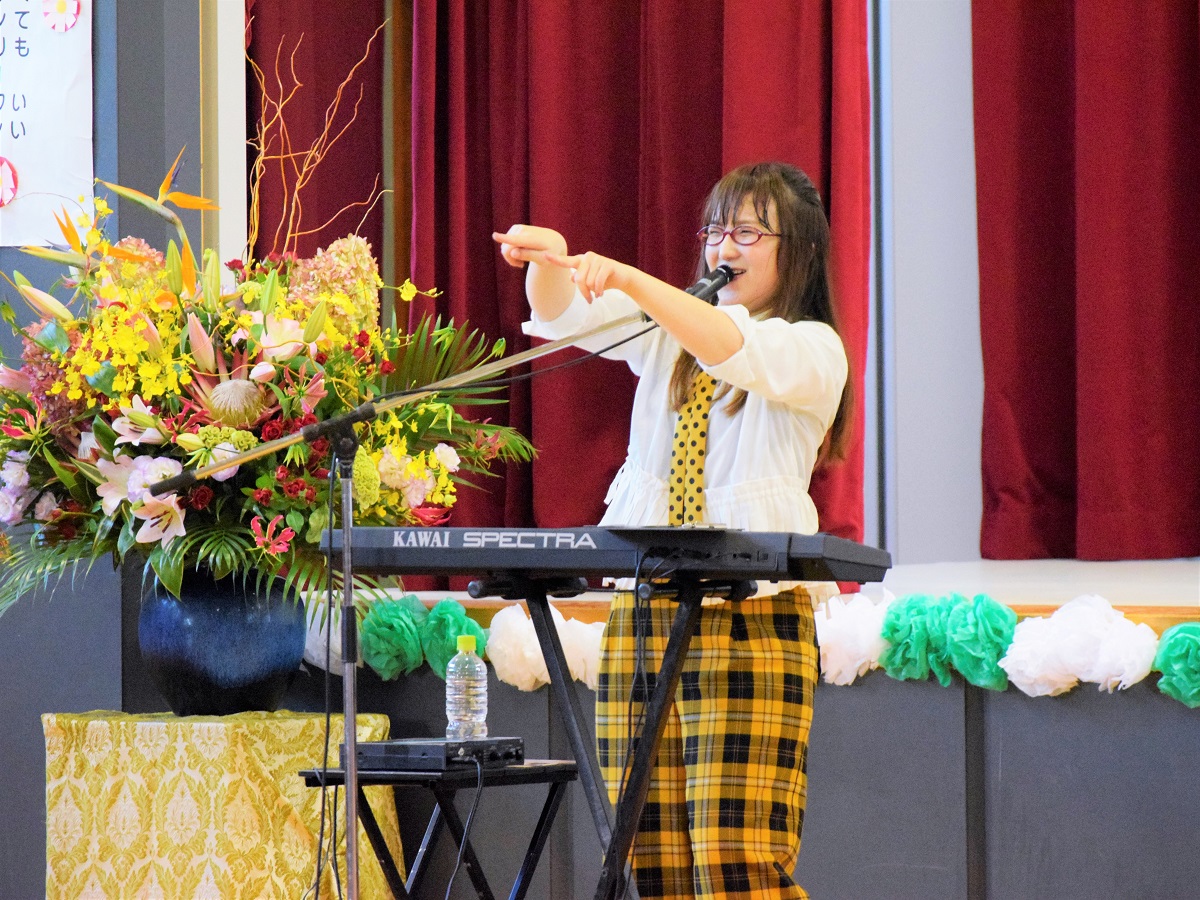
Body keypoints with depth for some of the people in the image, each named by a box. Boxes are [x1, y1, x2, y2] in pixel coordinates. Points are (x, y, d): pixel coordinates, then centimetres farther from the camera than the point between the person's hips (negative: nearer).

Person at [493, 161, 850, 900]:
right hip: (643, 613, 5)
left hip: (751, 621, -5)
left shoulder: (813, 350, 3)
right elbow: (563, 318, 5)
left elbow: (739, 353, -18)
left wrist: (629, 279, -30)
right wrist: (550, 262, -19)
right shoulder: (671, 330, 19)